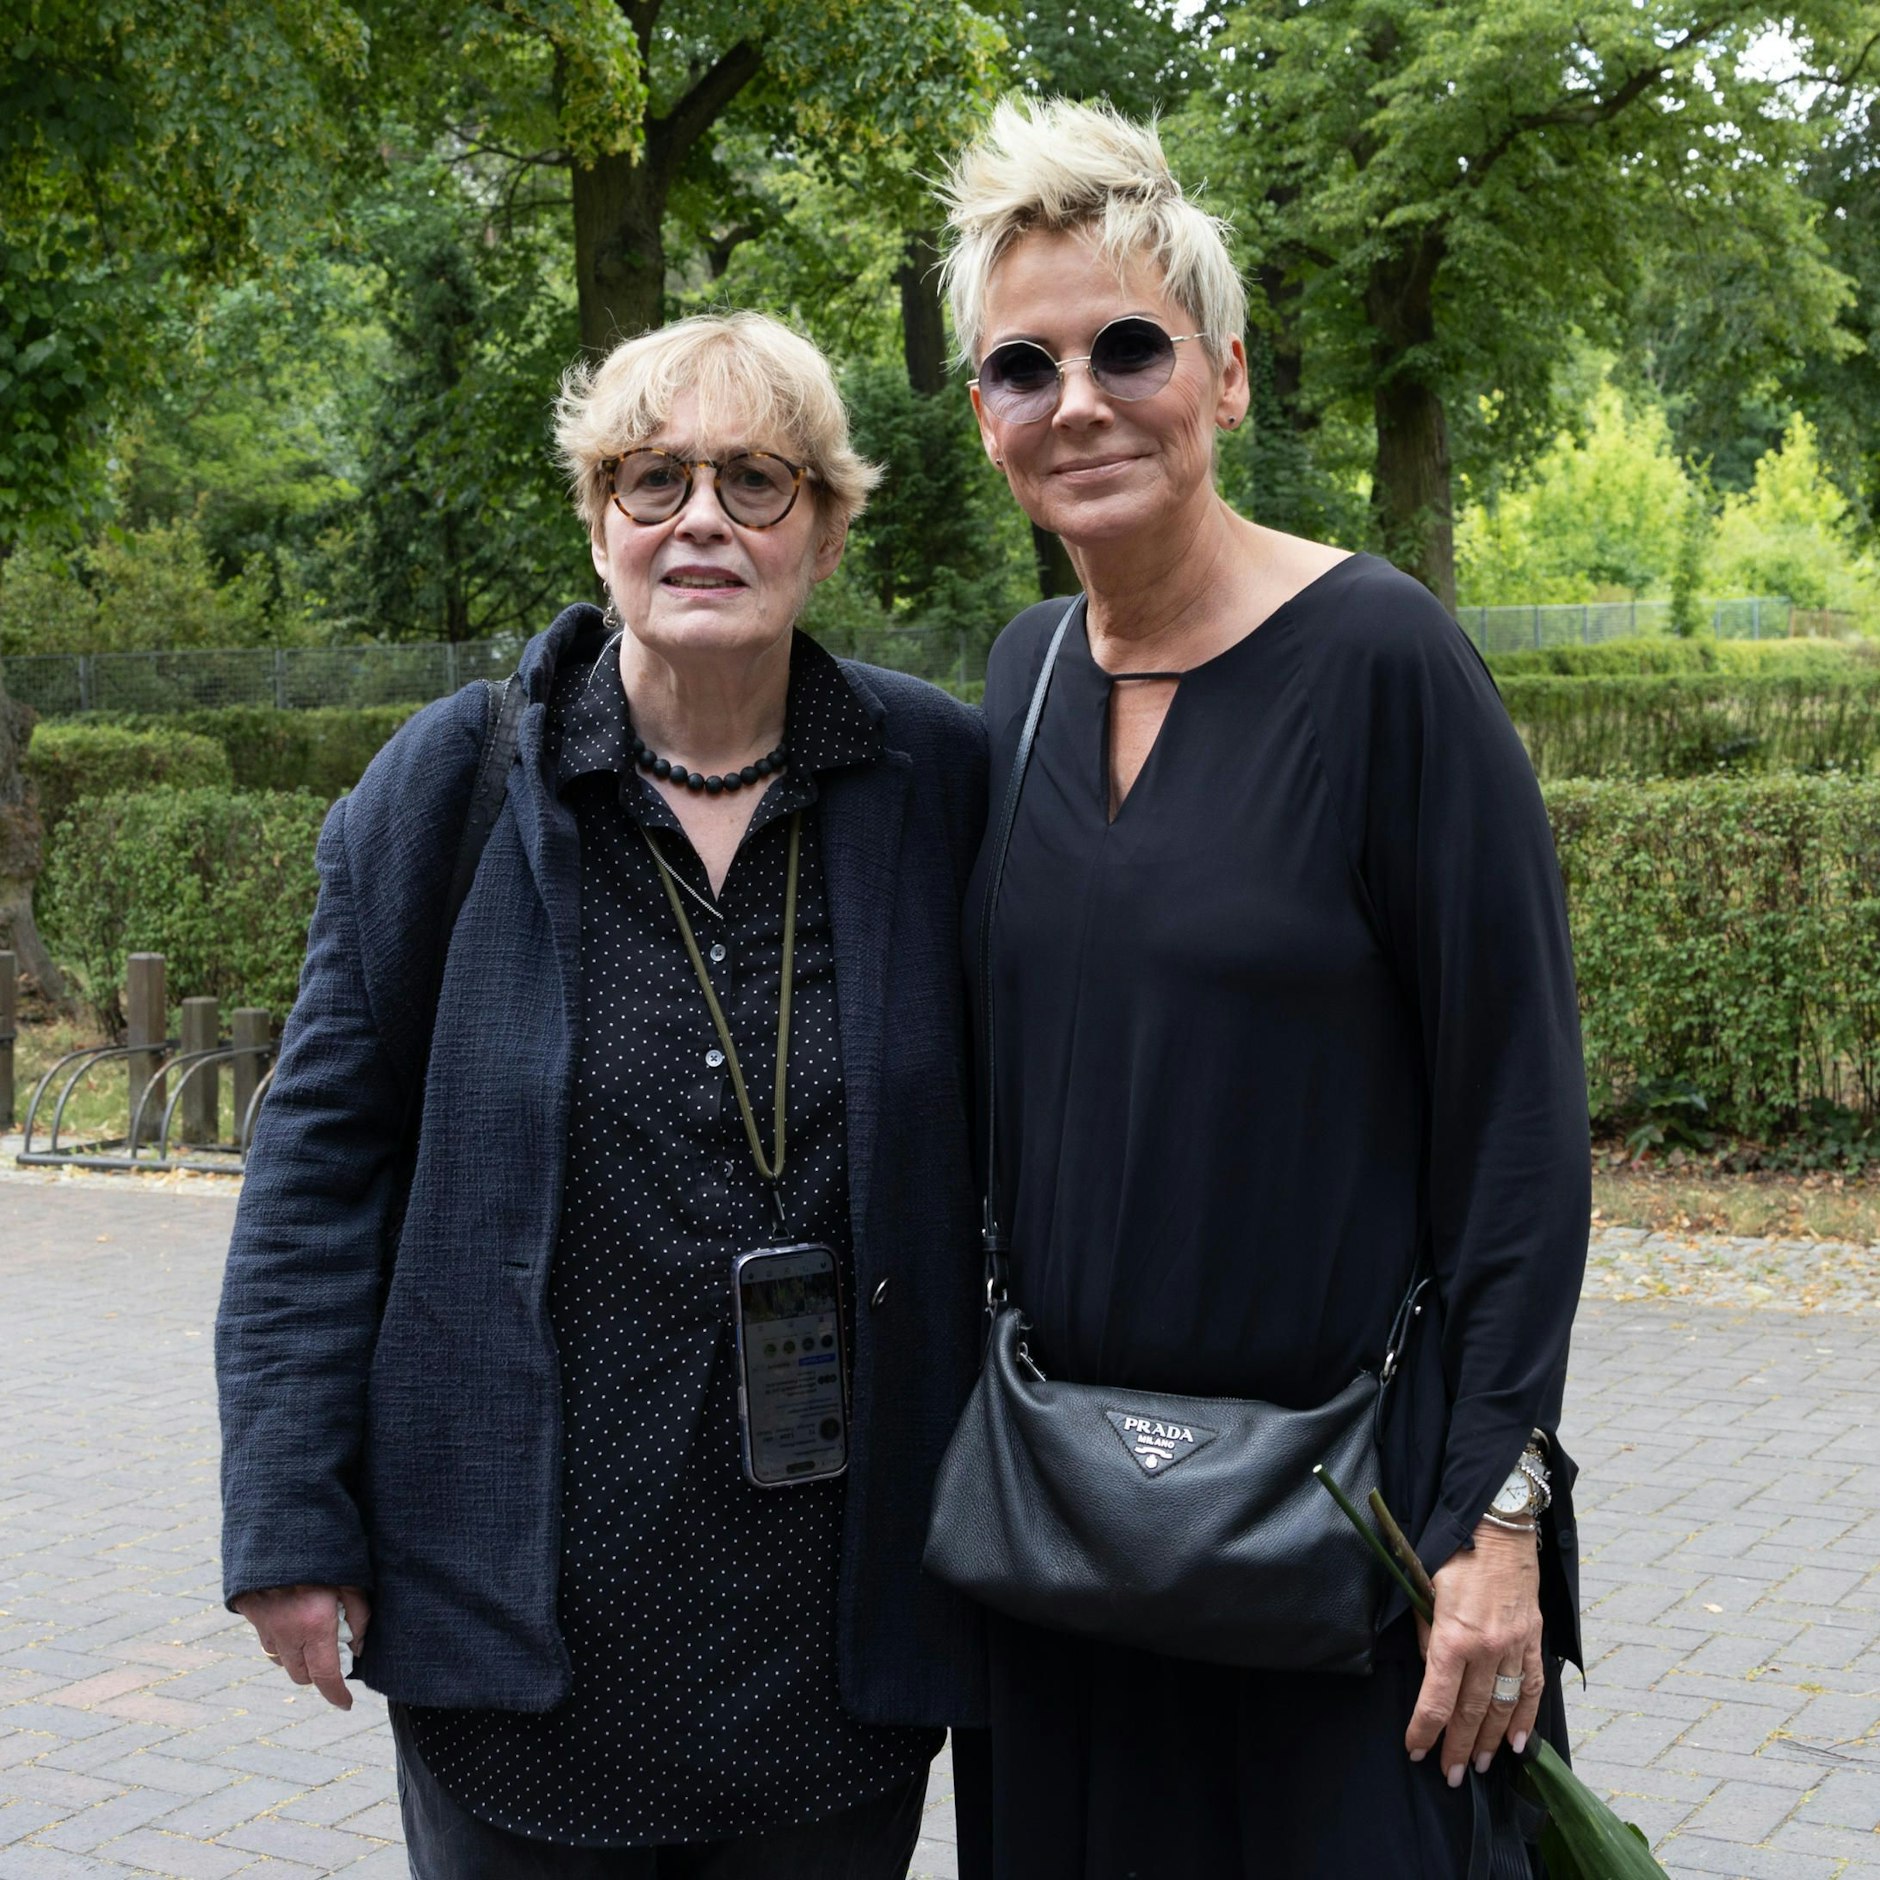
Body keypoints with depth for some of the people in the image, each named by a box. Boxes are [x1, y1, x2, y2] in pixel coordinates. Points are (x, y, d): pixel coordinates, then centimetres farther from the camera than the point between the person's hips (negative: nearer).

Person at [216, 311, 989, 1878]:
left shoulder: (937, 779, -2)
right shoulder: (461, 778, -4)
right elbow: (326, 1147, -1)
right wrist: (288, 1514, -4)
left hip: (842, 1612, 1)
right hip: (525, 1600, -1)